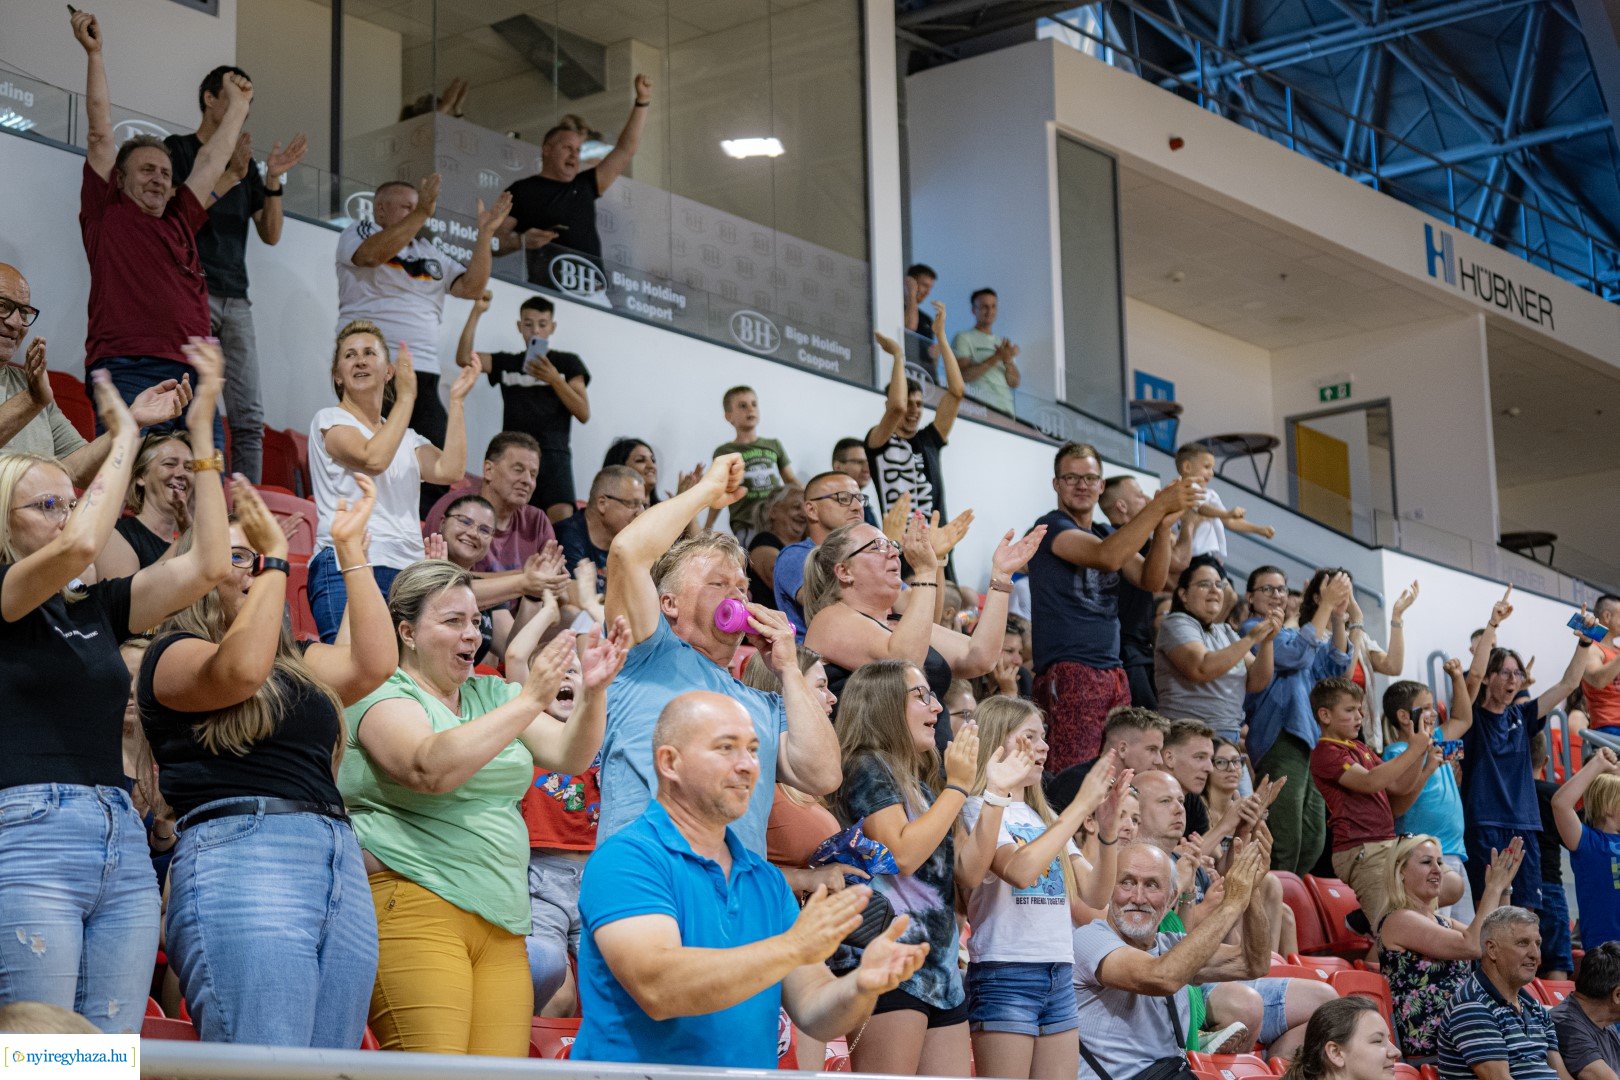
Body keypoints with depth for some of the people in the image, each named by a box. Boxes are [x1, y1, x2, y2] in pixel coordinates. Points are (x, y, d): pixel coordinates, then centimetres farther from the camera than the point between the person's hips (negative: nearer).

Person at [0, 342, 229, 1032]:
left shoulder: (96, 608, 18)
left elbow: (207, 565, 11)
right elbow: (80, 544, -17)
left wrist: (203, 430, 9)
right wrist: (124, 439, -2)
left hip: (123, 846, 7)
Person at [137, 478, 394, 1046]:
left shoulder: (295, 665, 27)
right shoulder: (172, 654, 8)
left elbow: (375, 662, 12)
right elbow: (241, 669, -13)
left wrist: (350, 547, 18)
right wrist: (275, 556, -6)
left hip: (342, 868, 7)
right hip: (239, 860, -7)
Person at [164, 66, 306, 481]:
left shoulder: (245, 162, 22)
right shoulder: (178, 149, 6)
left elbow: (270, 234, 16)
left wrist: (273, 181, 1)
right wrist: (230, 176, -14)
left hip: (236, 299, 6)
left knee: (250, 417, -1)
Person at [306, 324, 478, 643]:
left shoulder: (407, 438, 23)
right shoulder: (330, 420, 7)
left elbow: (450, 470, 4)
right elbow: (373, 459, -13)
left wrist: (456, 401, 8)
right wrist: (406, 397, -7)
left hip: (406, 571, 5)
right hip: (347, 567, -5)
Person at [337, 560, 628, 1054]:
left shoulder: (491, 694, 19)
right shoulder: (382, 698, -2)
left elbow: (570, 756, 12)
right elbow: (432, 769, -21)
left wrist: (593, 692, -8)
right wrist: (529, 701, -22)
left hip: (500, 923, 7)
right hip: (413, 907, -6)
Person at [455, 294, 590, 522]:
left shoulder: (568, 363, 16)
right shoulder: (506, 363, 19)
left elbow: (584, 414, 9)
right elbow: (464, 358, 5)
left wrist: (554, 379, -5)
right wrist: (477, 312, -1)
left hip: (553, 453, -1)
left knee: (562, 516, -24)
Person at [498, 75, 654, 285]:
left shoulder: (584, 186, 25)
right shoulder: (522, 190, 9)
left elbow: (625, 150, 27)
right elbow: (496, 240, 2)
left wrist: (642, 102, 23)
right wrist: (521, 241, -19)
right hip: (547, 289, -5)